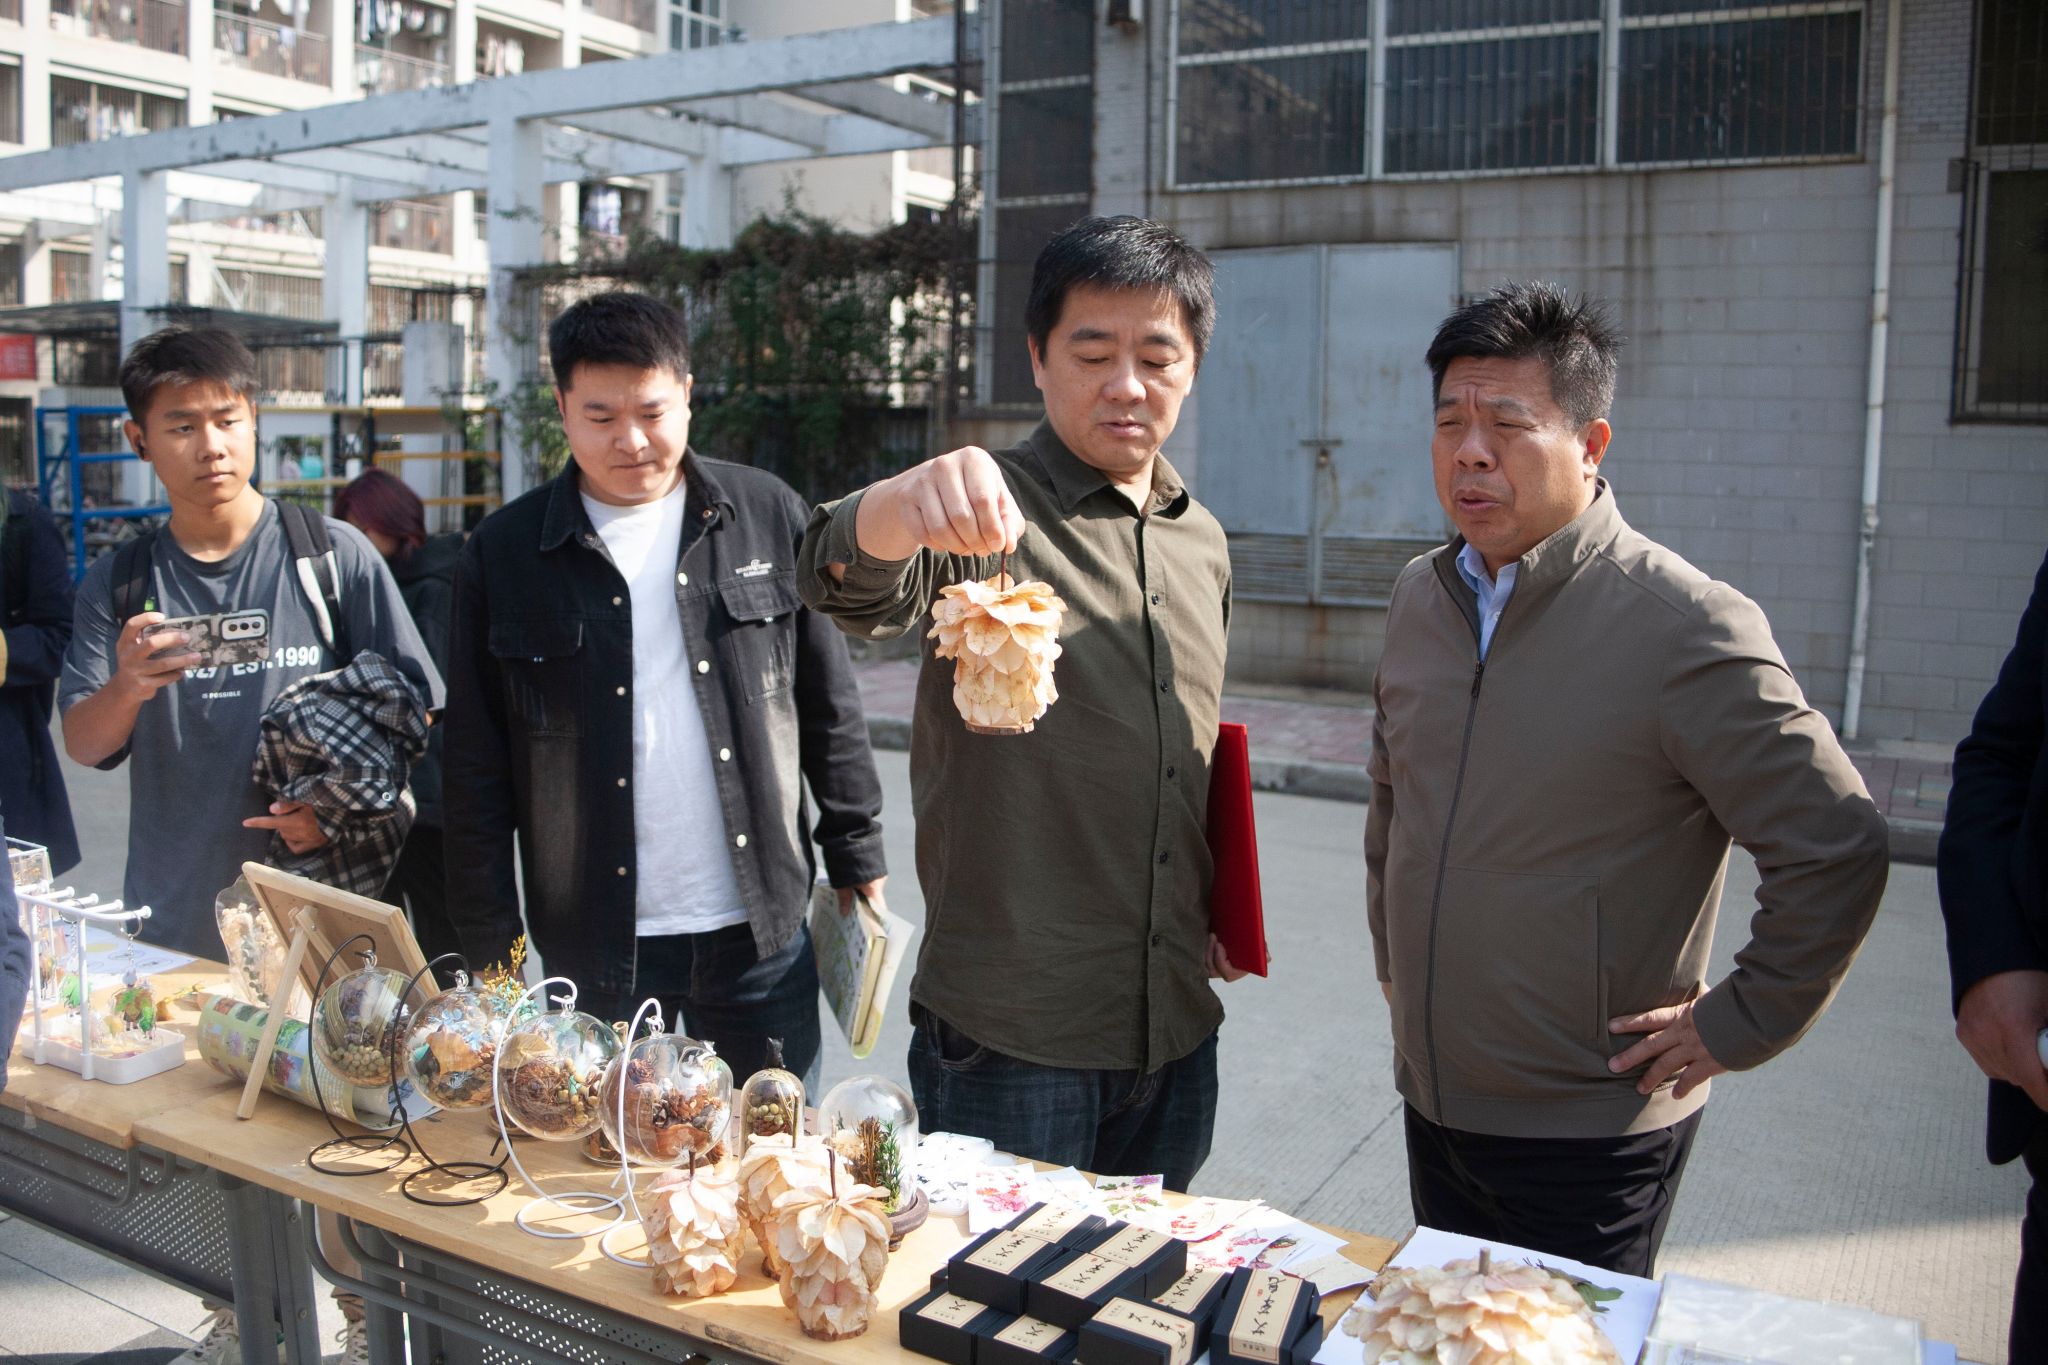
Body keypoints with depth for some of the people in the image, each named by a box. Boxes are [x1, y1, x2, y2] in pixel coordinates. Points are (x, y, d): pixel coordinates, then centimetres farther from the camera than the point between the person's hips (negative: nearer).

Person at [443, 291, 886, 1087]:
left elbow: (829, 705, 6)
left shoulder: (769, 517, 1)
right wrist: (489, 948, 0)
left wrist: (855, 859, 5)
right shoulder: (504, 554, 0)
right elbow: (477, 768, 2)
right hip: (594, 947, 0)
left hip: (761, 932, 1)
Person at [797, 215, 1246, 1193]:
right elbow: (848, 583, -31)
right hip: (1009, 1037, -5)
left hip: (1176, 1030, 6)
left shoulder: (1202, 543, 10)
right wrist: (911, 500, -51)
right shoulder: (989, 514, -9)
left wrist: (1216, 909, 13)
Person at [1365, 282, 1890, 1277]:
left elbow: (1835, 846, -16)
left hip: (1587, 1134, -6)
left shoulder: (1687, 626, -19)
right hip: (1432, 1102, 7)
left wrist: (1735, 1024, -12)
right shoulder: (1420, 599, 4)